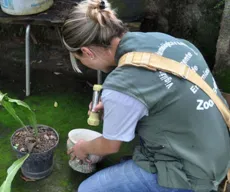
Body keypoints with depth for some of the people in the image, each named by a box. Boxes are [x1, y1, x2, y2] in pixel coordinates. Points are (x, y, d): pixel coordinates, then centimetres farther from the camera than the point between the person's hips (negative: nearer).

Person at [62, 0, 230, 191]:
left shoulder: (122, 86, -26)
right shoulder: (159, 38, -5)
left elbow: (110, 147, -6)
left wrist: (83, 148, 15)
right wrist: (112, 104, 16)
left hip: (190, 173, -8)